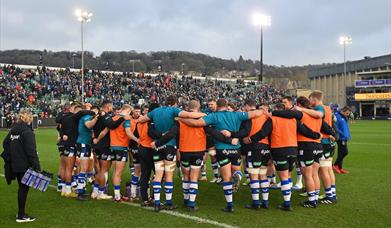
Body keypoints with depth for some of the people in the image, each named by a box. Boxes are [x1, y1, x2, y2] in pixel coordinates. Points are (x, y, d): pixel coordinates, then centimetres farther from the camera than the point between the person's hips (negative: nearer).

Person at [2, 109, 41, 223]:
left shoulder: (13, 130, 7)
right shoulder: (27, 131, -18)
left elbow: (5, 144, 16)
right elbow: (31, 151, -22)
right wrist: (37, 166, -20)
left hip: (15, 165, 8)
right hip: (25, 166, -8)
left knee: (21, 187, 19)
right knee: (24, 188, 3)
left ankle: (21, 212, 29)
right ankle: (21, 216, 11)